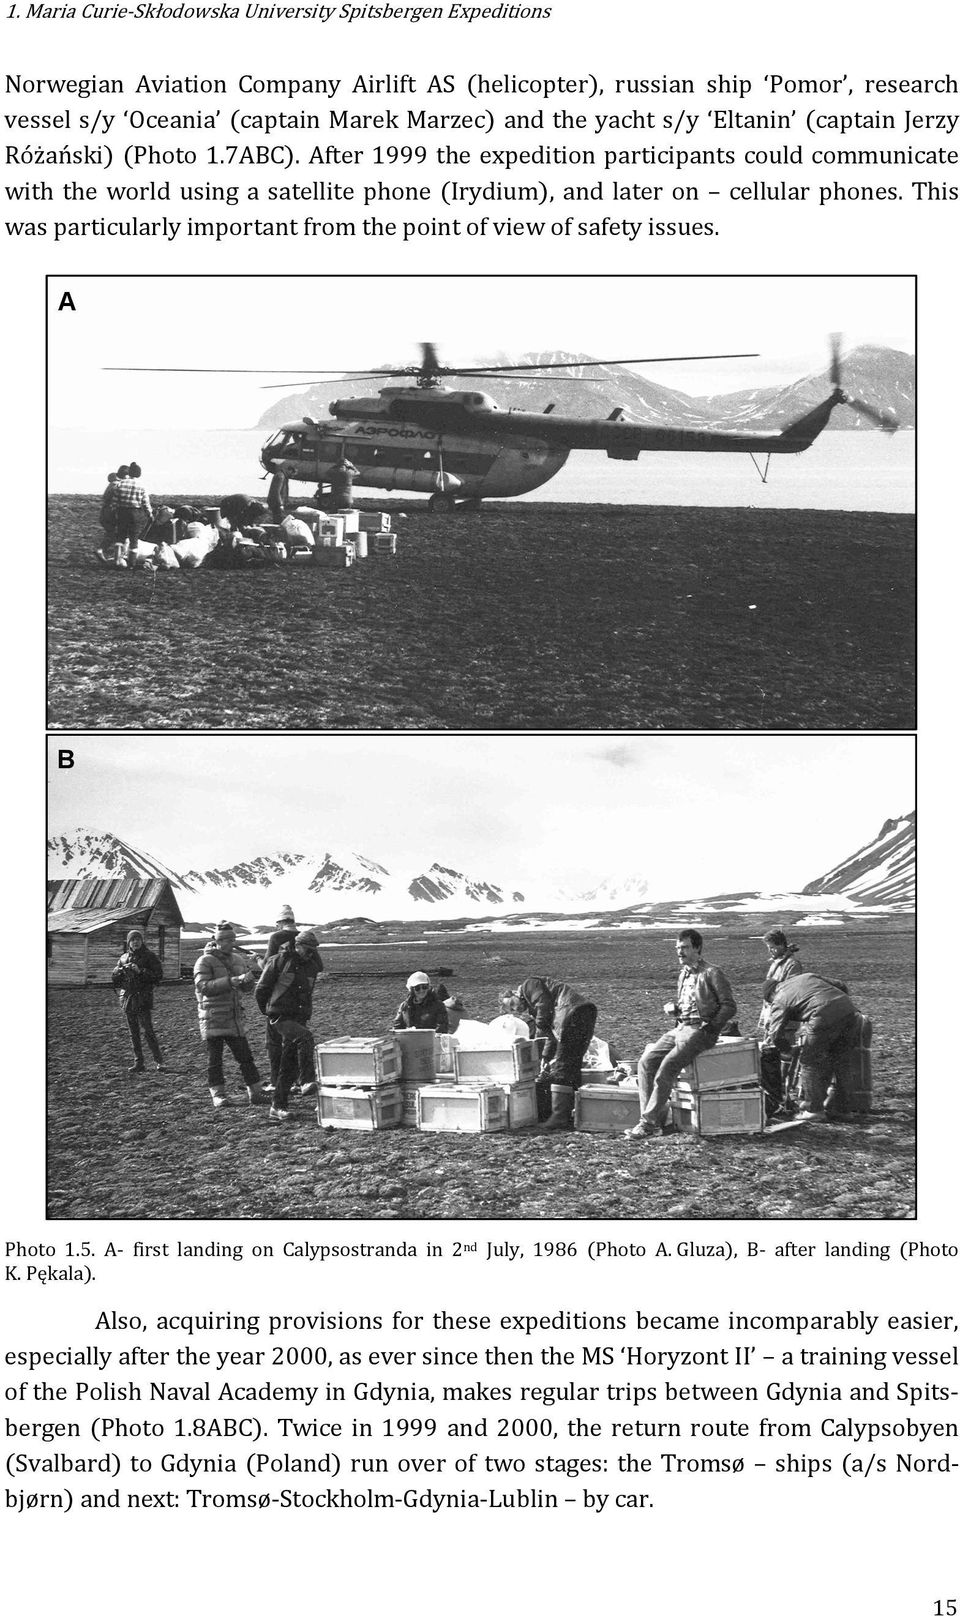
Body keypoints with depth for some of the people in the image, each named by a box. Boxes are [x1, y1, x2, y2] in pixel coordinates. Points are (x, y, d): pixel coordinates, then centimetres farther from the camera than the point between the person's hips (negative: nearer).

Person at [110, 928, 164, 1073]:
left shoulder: (149, 957, 0)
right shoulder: (123, 958, 13)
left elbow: (159, 975, -8)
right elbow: (114, 980, 15)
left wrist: (141, 971, -18)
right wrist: (121, 970, -6)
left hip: (143, 999, -5)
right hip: (127, 999, 5)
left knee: (148, 1031, -12)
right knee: (133, 1033, 8)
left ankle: (158, 1061, -6)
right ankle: (138, 1062, 13)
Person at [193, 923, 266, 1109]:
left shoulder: (238, 959, 11)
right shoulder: (205, 962, -8)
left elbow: (246, 988, 17)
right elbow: (203, 987, -23)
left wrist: (249, 978, -8)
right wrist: (231, 981, -29)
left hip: (234, 1017, 5)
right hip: (213, 1018, -5)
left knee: (245, 1056, 3)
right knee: (214, 1059, 0)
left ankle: (255, 1093, 9)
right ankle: (218, 1096, 7)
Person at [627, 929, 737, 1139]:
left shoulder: (711, 973, -4)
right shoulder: (683, 975, 20)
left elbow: (729, 1007, -7)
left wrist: (710, 1027, -15)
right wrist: (672, 1008, 8)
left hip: (700, 1030, -8)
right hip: (680, 1028, 8)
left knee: (667, 1066, -24)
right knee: (647, 1060, -12)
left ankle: (648, 1122, -23)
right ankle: (654, 1115, -12)